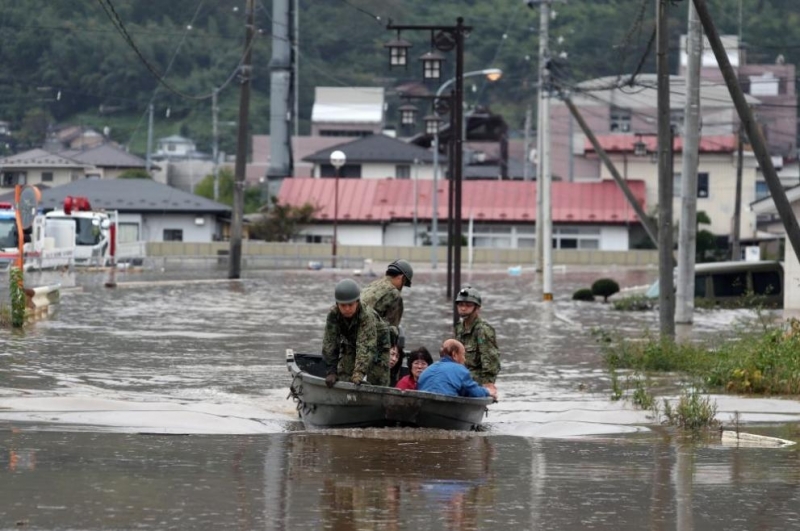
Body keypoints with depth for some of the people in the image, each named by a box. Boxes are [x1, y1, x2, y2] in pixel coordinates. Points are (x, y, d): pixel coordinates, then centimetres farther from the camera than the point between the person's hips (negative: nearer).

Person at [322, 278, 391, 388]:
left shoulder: (367, 316, -39)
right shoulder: (333, 315, -27)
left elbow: (366, 346, -47)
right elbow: (330, 344, -23)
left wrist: (359, 372, -57)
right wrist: (331, 371, -28)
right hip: (351, 345, 4)